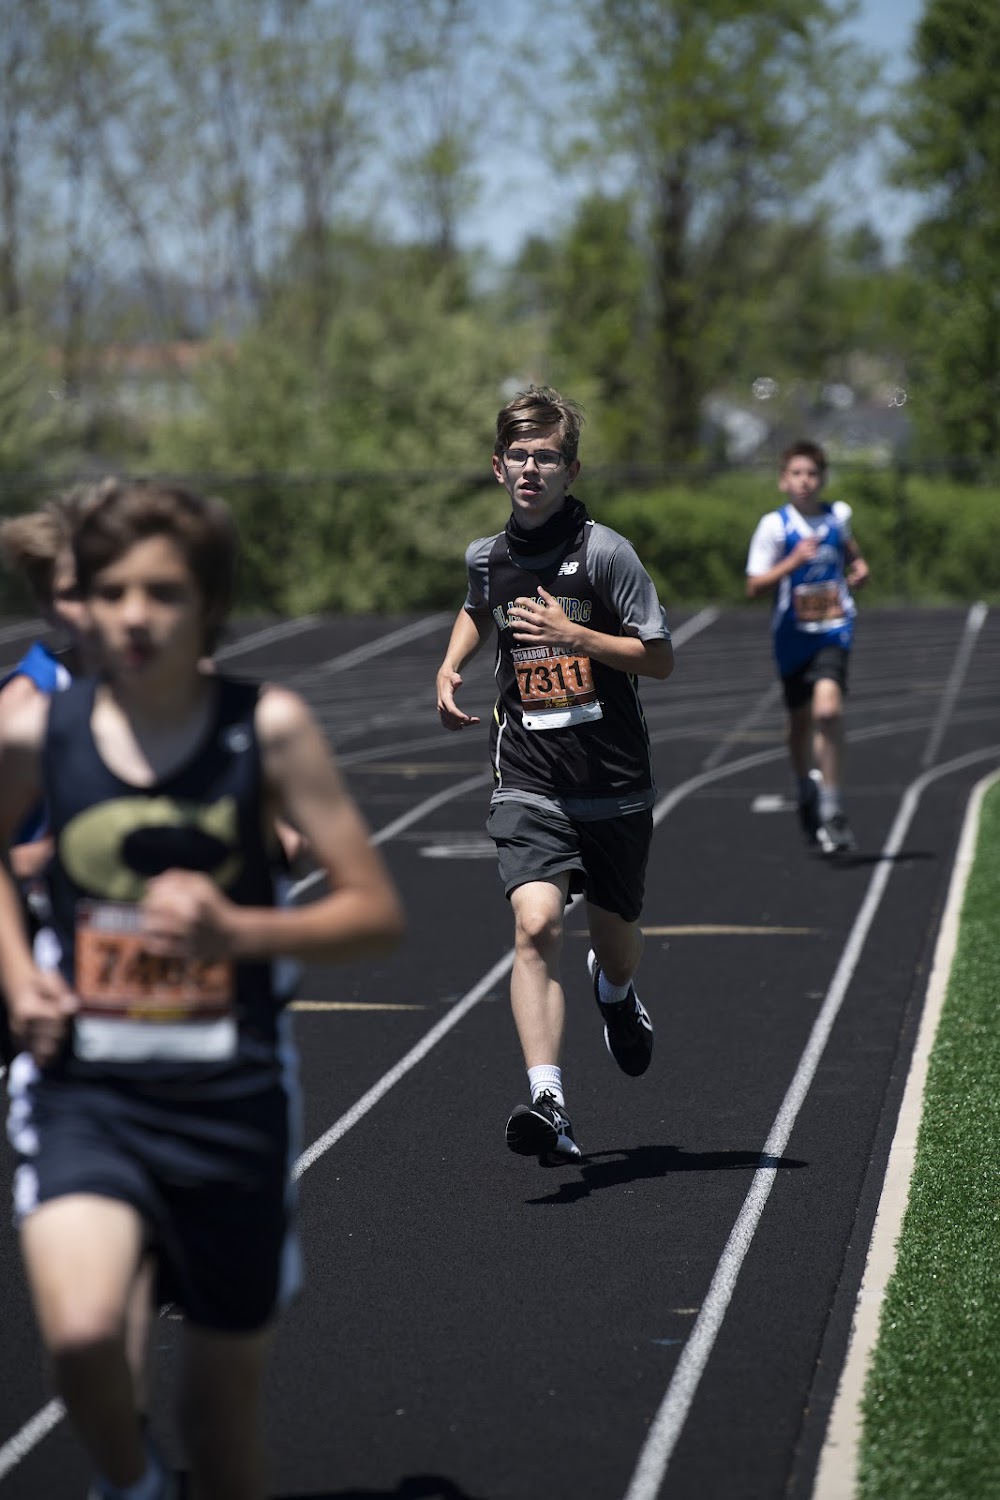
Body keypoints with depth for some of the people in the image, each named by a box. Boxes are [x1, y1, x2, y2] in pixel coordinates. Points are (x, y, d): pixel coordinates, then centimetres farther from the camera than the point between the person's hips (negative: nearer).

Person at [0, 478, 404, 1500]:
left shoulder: (268, 728, -8)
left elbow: (377, 913, -5)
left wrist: (237, 929, -22)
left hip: (232, 1098, 0)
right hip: (86, 1092, 0)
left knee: (224, 1400, 11)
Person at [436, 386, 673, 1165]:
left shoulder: (605, 551, -10)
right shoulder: (487, 556, 5)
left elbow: (660, 658, -10)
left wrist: (571, 634, -20)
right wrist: (450, 669, 13)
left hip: (615, 786, -1)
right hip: (529, 785, 1)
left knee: (615, 943, 16)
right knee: (537, 925, -22)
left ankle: (616, 991, 56)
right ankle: (549, 1105, -30)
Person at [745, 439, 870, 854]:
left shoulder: (837, 515, 3)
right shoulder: (774, 525, -8)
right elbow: (754, 586, -12)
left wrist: (858, 566, 8)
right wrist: (794, 561, -23)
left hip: (834, 630, 0)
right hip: (793, 636, 0)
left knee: (827, 709, -21)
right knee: (800, 719, 15)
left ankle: (832, 809, -19)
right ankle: (806, 794, 42)